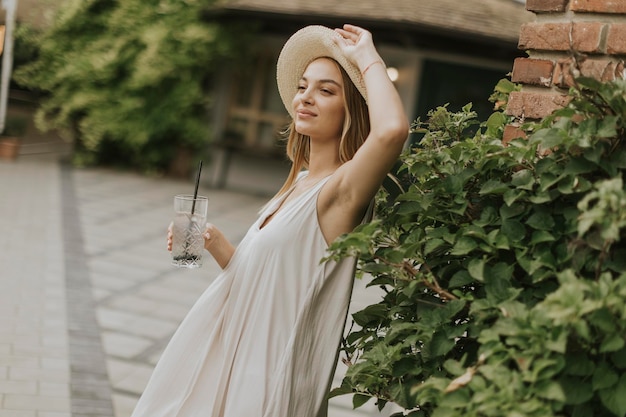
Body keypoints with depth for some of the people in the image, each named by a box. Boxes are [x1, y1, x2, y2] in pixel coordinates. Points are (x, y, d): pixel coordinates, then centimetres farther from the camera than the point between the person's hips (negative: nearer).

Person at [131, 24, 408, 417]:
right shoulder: (299, 183, 8)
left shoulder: (341, 190, -18)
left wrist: (367, 58, -24)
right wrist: (215, 244, -3)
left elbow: (393, 129, -40)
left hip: (266, 377, -8)